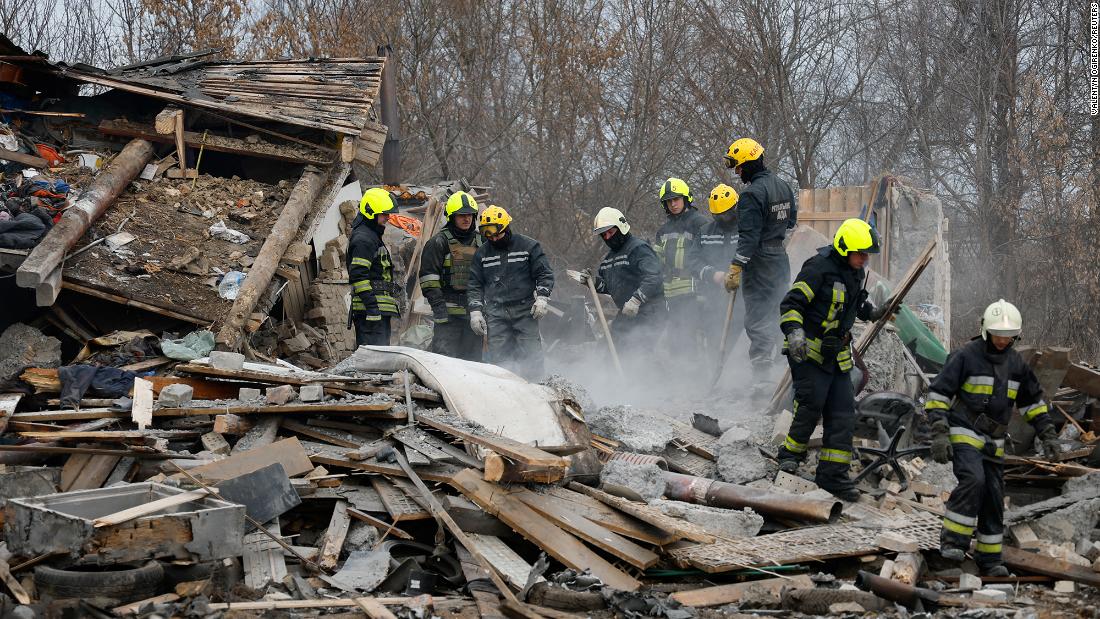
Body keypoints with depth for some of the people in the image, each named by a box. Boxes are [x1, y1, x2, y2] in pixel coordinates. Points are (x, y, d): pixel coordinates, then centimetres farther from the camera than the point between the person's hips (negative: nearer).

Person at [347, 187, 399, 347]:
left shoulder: (372, 236, 24)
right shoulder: (363, 239, -11)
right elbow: (358, 275, -20)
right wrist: (371, 305, -24)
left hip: (379, 309, 11)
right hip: (370, 310, -11)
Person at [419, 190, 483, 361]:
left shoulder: (480, 242, 16)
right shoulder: (439, 242, -2)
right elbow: (428, 277, -8)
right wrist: (438, 305, -15)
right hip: (449, 312, -5)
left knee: (473, 358, 7)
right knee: (445, 355, -12)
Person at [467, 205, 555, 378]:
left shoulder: (529, 246, 3)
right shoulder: (482, 253, 11)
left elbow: (544, 274, 5)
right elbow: (475, 284, 14)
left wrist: (542, 297, -9)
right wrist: (475, 311, 3)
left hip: (525, 310, -2)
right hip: (496, 313, 2)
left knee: (530, 356, -5)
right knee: (499, 357, -3)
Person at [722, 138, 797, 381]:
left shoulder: (752, 193, -19)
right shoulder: (783, 187, 9)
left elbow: (748, 236, -23)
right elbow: (791, 221, 18)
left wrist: (735, 270, -22)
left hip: (759, 261, -9)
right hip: (781, 258, 9)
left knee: (757, 320, -5)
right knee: (776, 314, 18)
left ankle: (761, 376, -6)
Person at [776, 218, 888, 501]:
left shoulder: (856, 272, 11)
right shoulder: (819, 267, -16)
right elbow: (792, 303, -18)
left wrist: (874, 312, 10)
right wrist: (795, 332, -33)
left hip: (837, 355, 8)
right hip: (809, 350, -8)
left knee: (843, 413, 2)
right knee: (811, 403, -17)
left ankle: (833, 474, 6)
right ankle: (791, 453, 5)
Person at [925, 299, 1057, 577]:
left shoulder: (1016, 363, 8)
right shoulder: (965, 356, -10)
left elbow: (1032, 401, 21)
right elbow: (938, 394, -10)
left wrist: (1048, 434, 14)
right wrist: (939, 434, -19)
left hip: (993, 442, 6)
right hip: (964, 434, -6)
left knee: (994, 497, 3)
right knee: (973, 481, -27)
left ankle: (989, 557, 12)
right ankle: (953, 541, -19)